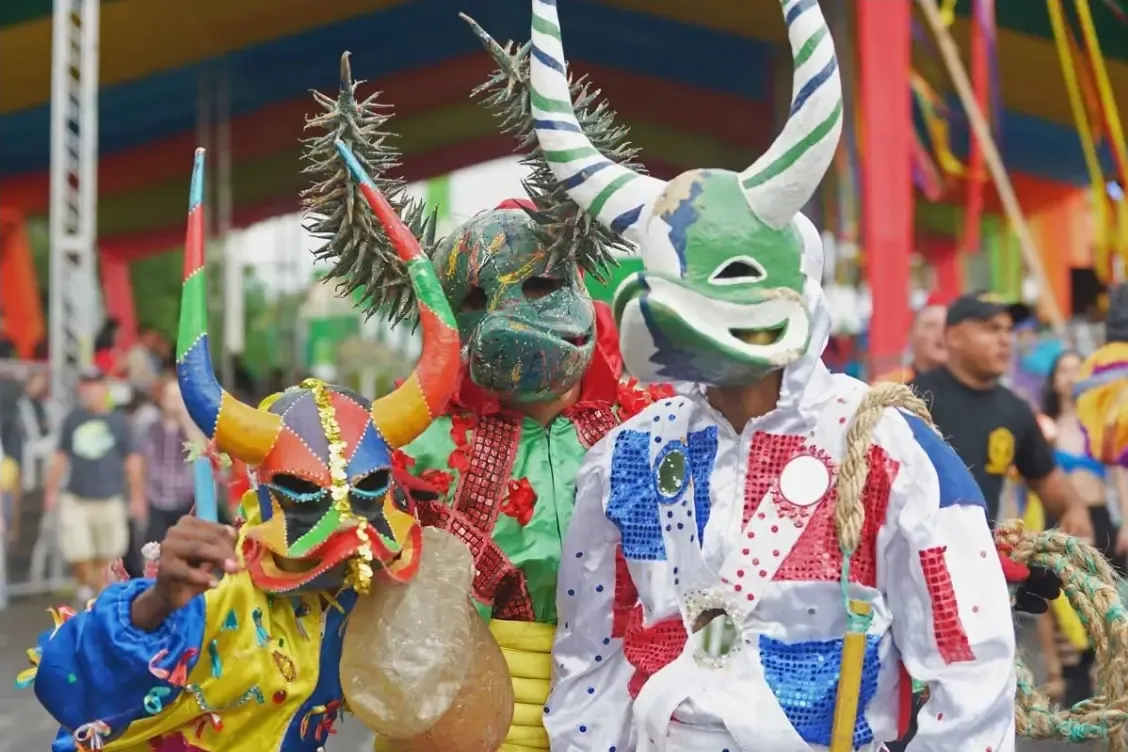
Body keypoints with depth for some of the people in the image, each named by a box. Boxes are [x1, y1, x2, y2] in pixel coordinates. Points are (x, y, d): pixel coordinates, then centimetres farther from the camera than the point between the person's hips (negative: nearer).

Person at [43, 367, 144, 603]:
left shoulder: (118, 420, 1)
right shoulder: (73, 419, 7)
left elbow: (132, 461, 4)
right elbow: (60, 457, 15)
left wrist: (137, 497, 3)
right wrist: (51, 491, 14)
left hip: (109, 500, -1)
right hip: (75, 498, 2)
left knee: (106, 556, 4)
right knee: (77, 554, -3)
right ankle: (86, 587, 20)